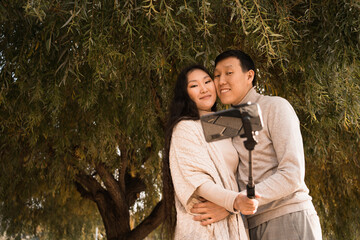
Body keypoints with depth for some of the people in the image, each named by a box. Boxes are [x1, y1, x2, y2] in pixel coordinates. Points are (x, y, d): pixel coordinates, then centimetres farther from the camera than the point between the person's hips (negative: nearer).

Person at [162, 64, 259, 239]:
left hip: (232, 223, 6)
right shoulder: (185, 127, -5)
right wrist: (234, 201, -28)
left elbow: (232, 180, 14)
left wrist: (228, 207, -7)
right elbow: (195, 180, -14)